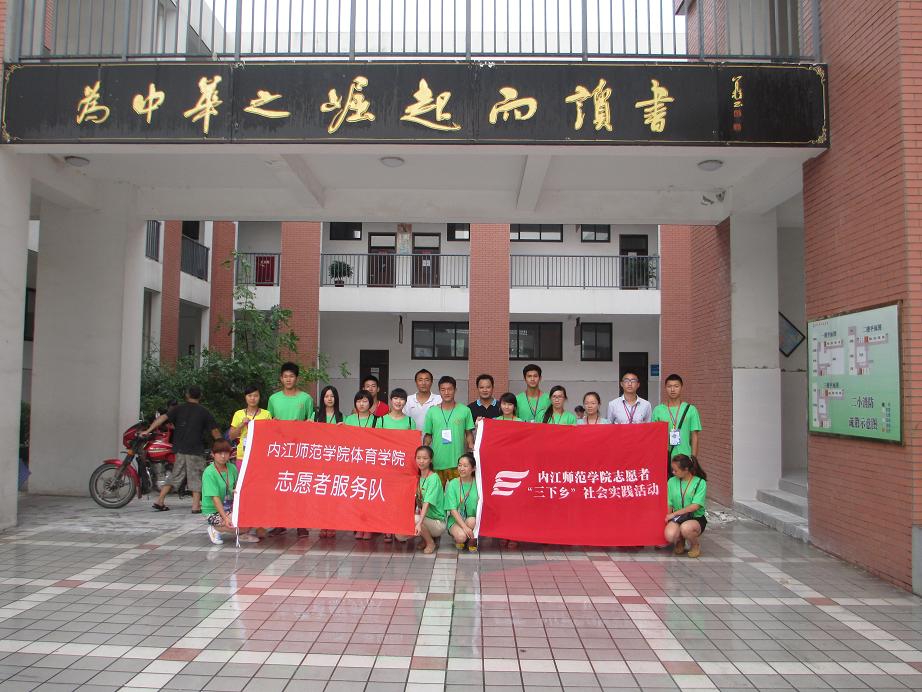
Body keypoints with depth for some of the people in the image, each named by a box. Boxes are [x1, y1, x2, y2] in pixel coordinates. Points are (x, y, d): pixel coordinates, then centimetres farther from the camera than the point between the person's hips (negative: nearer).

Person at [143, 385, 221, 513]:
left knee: (175, 475, 15)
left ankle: (160, 501, 15)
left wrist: (148, 430, -5)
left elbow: (163, 418, -6)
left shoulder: (178, 409, 5)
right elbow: (215, 431, -1)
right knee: (196, 478, 2)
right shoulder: (204, 412, -1)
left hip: (180, 449, 4)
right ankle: (196, 506, -1)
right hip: (196, 450, -3)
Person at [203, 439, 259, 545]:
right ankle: (215, 529, 0)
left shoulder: (232, 468, 2)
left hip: (229, 507, 6)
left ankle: (242, 535, 11)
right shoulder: (209, 473, -17)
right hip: (213, 511, -6)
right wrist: (225, 518, -28)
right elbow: (215, 498, -22)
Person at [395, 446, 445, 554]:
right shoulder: (418, 477, 7)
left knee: (414, 519, -32)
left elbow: (427, 503, -28)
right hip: (422, 517, 6)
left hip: (437, 522, -6)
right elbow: (419, 502, 9)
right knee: (399, 536, -11)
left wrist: (419, 523, -38)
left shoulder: (433, 478, -16)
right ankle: (427, 535, 12)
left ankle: (430, 542, -6)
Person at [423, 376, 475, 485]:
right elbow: (428, 435, 10)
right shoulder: (432, 411, 6)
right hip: (437, 462, 1)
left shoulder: (465, 410, 3)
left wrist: (471, 447, -8)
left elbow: (469, 434, 6)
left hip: (458, 462, -1)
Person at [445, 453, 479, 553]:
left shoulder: (477, 484, -2)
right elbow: (453, 510, -11)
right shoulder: (453, 484, -6)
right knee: (461, 536, -30)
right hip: (455, 519, -1)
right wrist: (465, 527, -23)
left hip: (474, 519, 1)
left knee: (471, 521, -33)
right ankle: (457, 539, 8)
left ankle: (472, 541, 0)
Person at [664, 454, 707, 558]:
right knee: (670, 535, -32)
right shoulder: (672, 481, 4)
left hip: (696, 518, -2)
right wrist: (666, 520, -8)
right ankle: (680, 541, 8)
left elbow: (695, 506, -15)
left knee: (685, 528, -38)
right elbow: (669, 504, 5)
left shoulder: (700, 483, -7)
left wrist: (674, 514, -16)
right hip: (677, 518, 2)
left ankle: (695, 544, -1)